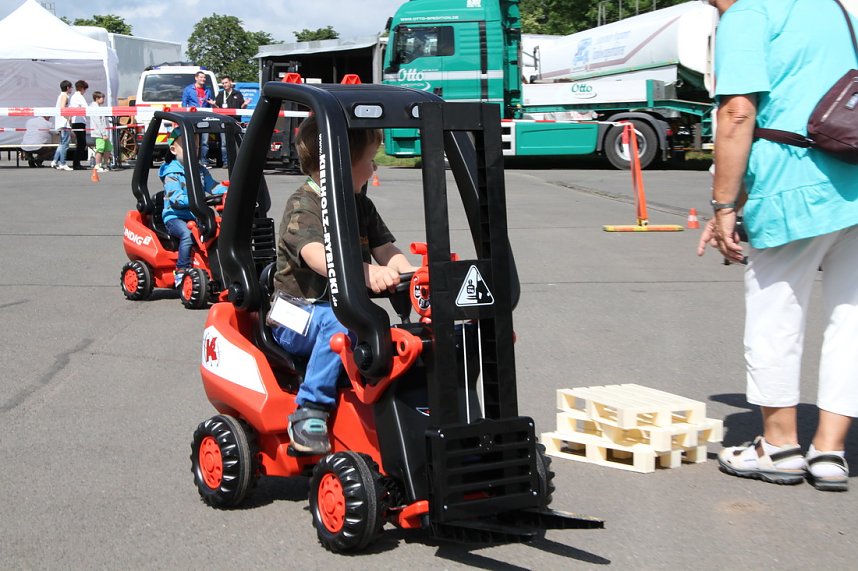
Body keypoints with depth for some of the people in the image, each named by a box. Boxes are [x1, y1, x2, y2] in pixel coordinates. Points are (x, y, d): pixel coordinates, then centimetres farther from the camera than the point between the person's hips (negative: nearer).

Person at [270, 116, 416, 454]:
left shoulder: (361, 207, 14)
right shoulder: (303, 207, -13)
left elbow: (385, 251, 7)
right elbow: (316, 255, -32)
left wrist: (409, 272, -17)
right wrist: (365, 270, -52)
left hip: (346, 308, 7)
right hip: (298, 317, -7)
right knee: (341, 322, -38)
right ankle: (310, 413, -31)